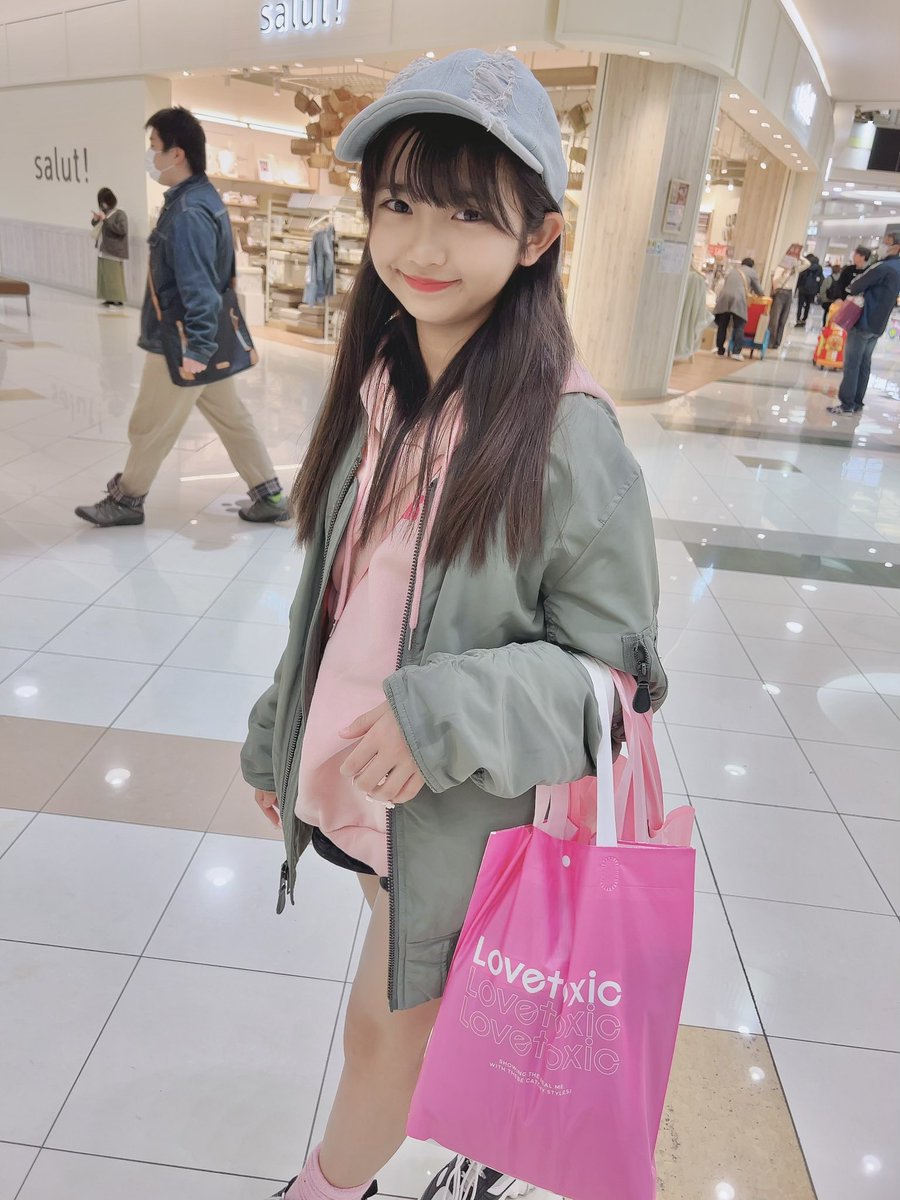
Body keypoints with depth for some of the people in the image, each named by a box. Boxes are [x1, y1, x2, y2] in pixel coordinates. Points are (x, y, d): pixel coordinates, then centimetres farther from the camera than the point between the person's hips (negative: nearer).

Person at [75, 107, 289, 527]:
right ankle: (270, 497, 19)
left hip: (179, 345, -10)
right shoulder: (202, 196, 8)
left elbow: (199, 288, -28)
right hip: (205, 340, 10)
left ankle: (126, 500, 25)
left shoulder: (187, 213, -22)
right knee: (232, 418, 14)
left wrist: (195, 347, -31)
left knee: (149, 427, 7)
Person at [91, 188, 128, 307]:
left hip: (113, 251, -8)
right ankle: (109, 299, 16)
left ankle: (118, 300, -1)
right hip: (102, 250, 8)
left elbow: (122, 229, -24)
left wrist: (106, 220, -22)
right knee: (104, 276, 10)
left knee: (114, 277, -7)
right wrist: (95, 220, 2)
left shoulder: (119, 214, -11)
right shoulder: (104, 213, 12)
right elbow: (97, 226, 26)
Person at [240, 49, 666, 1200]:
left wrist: (448, 716, -28)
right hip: (350, 788, 6)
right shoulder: (377, 393, -2)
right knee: (444, 1003, 25)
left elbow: (616, 667, -14)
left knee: (384, 1027, 14)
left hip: (461, 815, -6)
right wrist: (279, 737, 15)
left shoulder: (565, 436, -21)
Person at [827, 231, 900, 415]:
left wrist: (851, 291, 7)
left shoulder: (884, 267, -17)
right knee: (864, 364, 11)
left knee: (852, 364, -6)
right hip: (878, 325, 9)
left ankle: (846, 405, -7)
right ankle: (857, 403, 13)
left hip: (863, 322, -9)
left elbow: (855, 286, -14)